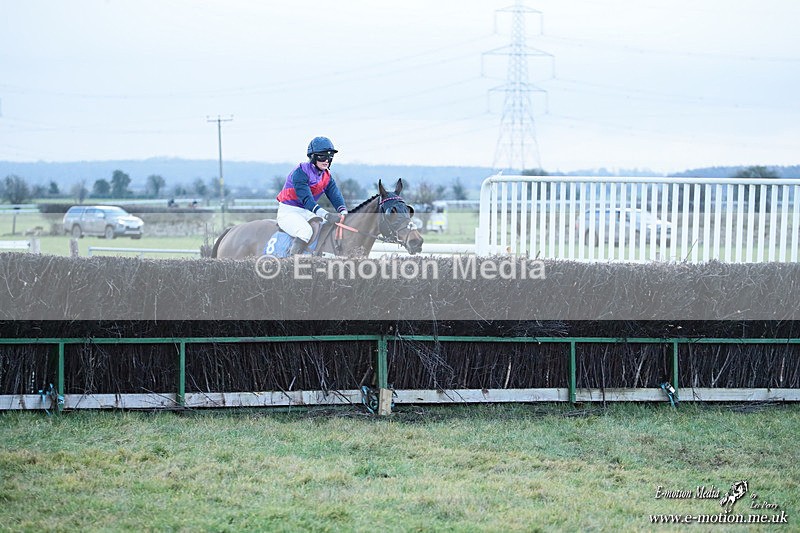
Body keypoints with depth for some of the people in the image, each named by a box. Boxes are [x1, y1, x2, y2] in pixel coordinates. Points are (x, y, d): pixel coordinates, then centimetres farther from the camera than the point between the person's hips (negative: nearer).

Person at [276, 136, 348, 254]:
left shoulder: (326, 176, 5)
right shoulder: (301, 172, -20)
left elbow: (335, 196, -7)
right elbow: (306, 199, -30)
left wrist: (343, 212, -29)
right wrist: (326, 215, -42)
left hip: (308, 213, 8)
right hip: (288, 212, -8)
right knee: (305, 231, -35)